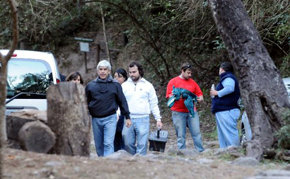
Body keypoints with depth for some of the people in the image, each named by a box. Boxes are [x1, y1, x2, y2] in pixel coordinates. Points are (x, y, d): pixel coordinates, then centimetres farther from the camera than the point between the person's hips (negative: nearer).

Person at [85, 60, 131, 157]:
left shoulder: (115, 85, 2)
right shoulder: (90, 85, 6)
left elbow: (122, 101, 7)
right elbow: (86, 102, 11)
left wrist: (127, 117, 7)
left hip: (110, 118, -3)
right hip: (96, 119, 3)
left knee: (108, 143, -13)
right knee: (98, 145, 10)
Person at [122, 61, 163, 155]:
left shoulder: (148, 85, 8)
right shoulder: (124, 85, 10)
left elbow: (154, 104, 9)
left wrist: (158, 119, 4)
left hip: (143, 119, -1)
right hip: (128, 119, 1)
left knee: (142, 145, -3)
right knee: (128, 144, 3)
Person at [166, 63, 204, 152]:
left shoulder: (192, 82, 15)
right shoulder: (173, 81, 5)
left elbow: (200, 94, 17)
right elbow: (169, 96, -1)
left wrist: (200, 98, -5)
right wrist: (178, 95, -18)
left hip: (192, 111, 3)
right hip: (178, 113, -3)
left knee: (196, 133, -3)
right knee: (181, 135, -2)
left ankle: (201, 152, -1)